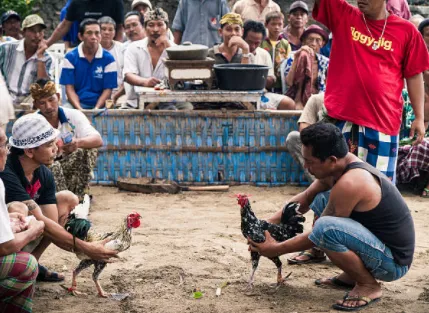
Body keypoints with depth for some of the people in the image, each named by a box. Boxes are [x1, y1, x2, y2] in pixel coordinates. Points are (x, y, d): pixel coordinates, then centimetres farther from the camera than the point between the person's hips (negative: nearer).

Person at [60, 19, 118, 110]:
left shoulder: (108, 59, 3)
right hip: (77, 103, 1)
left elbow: (108, 89, 0)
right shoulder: (70, 58, 4)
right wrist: (79, 109, -16)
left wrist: (96, 109, -15)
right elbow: (69, 88, 1)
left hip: (100, 105, -1)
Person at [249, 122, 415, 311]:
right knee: (321, 200, 11)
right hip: (379, 243, 10)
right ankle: (353, 275, 15)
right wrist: (269, 223, 5)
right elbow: (306, 198, 14)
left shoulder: (350, 183, -27)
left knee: (325, 227, -30)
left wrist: (276, 249, -6)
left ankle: (368, 285, -8)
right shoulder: (340, 164, 0)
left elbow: (322, 232, -17)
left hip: (393, 261, -10)